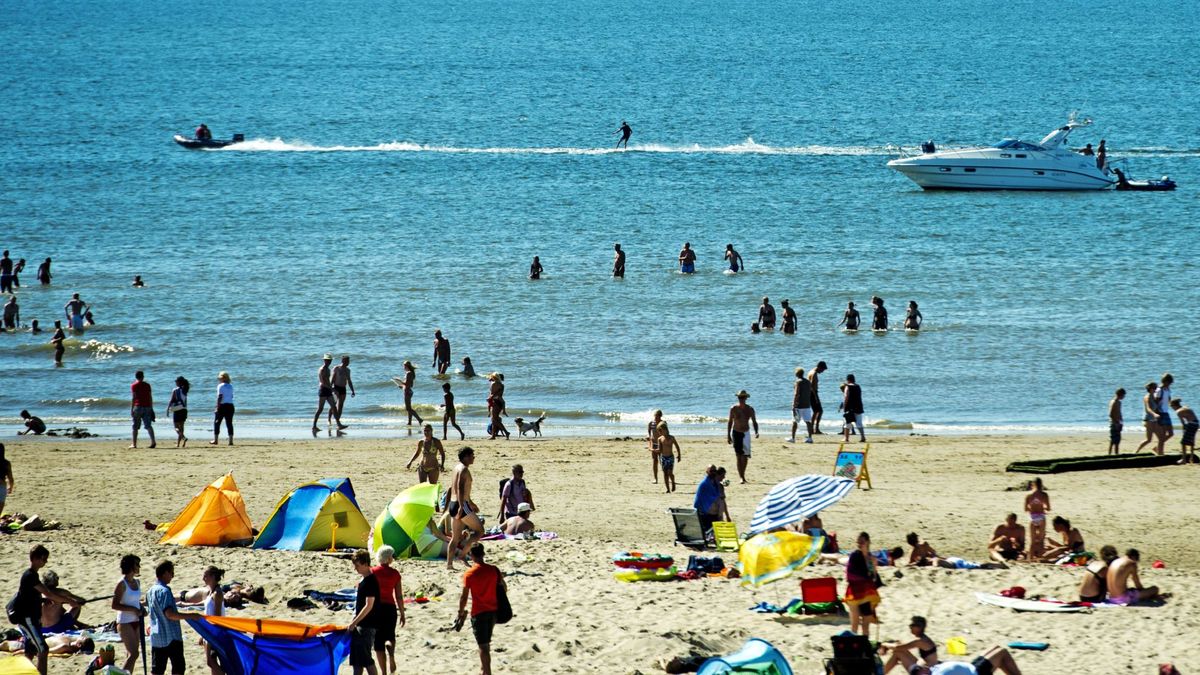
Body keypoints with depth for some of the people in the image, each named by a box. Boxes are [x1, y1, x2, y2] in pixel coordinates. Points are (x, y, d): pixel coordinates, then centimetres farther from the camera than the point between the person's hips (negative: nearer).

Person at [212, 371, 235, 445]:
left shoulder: (220, 386, -7)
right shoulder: (230, 386, 11)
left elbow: (219, 397, -12)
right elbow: (231, 396, 13)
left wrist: (217, 407, -12)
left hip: (222, 406, -6)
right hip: (230, 405, 6)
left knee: (217, 423, 4)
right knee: (229, 423, 5)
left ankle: (215, 440, 4)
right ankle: (231, 440, -1)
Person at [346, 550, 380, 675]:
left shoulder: (371, 581, -17)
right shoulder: (363, 580, 12)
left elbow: (369, 606, -20)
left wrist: (354, 622, -18)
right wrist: (353, 622, 19)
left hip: (367, 626, -10)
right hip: (359, 625, 10)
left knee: (365, 658, -9)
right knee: (356, 658, 12)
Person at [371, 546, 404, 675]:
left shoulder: (372, 572, -4)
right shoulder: (395, 573, -2)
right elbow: (399, 596, 0)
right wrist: (402, 614, 8)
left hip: (376, 607, -1)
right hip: (390, 607, 1)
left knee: (378, 640, 6)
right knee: (390, 635, 20)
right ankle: (391, 651, -15)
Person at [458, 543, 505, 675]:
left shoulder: (469, 574, -13)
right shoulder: (493, 570, -2)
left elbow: (464, 597, -11)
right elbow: (504, 589, 6)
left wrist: (461, 614, 0)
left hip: (478, 613, -4)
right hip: (493, 611, 4)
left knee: (483, 646, -3)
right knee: (486, 643, 20)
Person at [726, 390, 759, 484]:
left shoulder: (750, 409, -2)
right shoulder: (734, 409, -5)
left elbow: (754, 422, 4)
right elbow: (730, 422, 2)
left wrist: (756, 432, -13)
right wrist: (728, 436, 1)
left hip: (745, 433, 1)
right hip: (736, 433, -1)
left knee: (745, 456, -5)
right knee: (739, 456, -1)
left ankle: (742, 476, 13)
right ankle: (741, 477, 2)